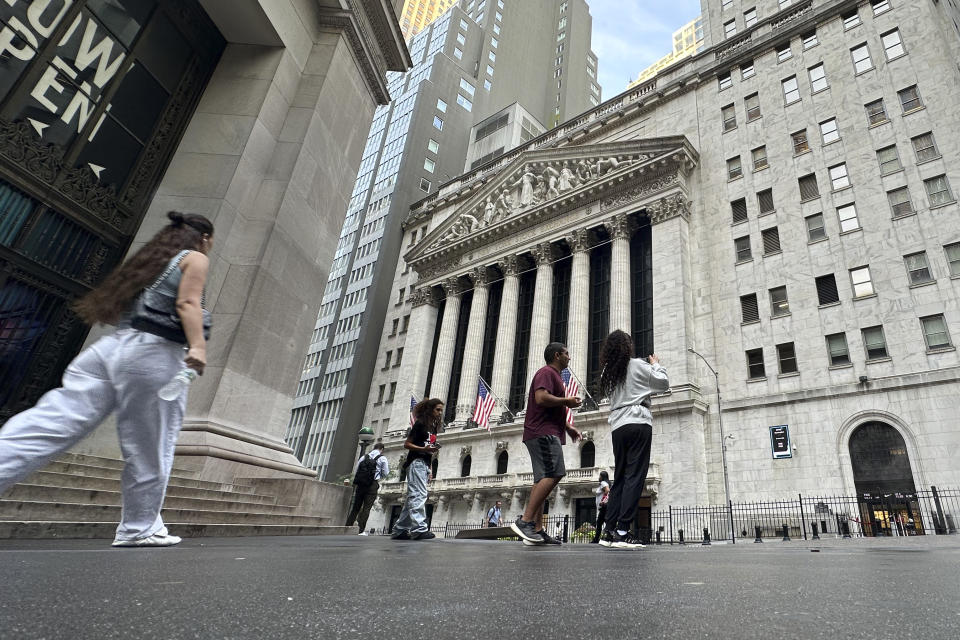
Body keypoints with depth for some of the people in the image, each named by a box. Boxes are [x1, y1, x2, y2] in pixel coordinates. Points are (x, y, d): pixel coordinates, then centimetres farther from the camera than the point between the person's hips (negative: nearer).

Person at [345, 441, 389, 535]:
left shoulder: (364, 457, 13)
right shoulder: (382, 458, 3)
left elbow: (355, 471, 12)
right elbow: (385, 474, 3)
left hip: (360, 483, 4)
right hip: (373, 484, -4)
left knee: (355, 506, 9)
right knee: (366, 507, -3)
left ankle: (347, 527, 8)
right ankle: (361, 530, -6)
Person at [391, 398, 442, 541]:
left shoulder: (433, 428, 19)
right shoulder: (420, 424, -4)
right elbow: (407, 444, -7)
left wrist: (430, 467, 17)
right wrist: (424, 449, -20)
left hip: (425, 464, 8)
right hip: (416, 463, -8)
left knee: (412, 497, 6)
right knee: (419, 495, -19)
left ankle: (400, 530, 9)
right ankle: (419, 529, -26)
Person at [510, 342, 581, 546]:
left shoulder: (554, 376, 28)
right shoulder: (547, 372, -5)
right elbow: (542, 398, -22)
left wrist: (568, 427, 24)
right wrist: (567, 401, -9)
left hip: (546, 433, 11)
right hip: (543, 432, -11)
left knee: (544, 479, 4)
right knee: (554, 474, -19)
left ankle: (536, 530, 1)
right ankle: (525, 521, -22)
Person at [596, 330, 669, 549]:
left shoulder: (608, 372, 14)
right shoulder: (637, 365, -2)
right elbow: (664, 383, 5)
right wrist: (656, 364, 22)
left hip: (617, 426, 6)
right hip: (638, 423, -6)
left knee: (620, 478, 10)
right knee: (635, 477, -7)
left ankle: (609, 531, 6)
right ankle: (623, 531, -12)